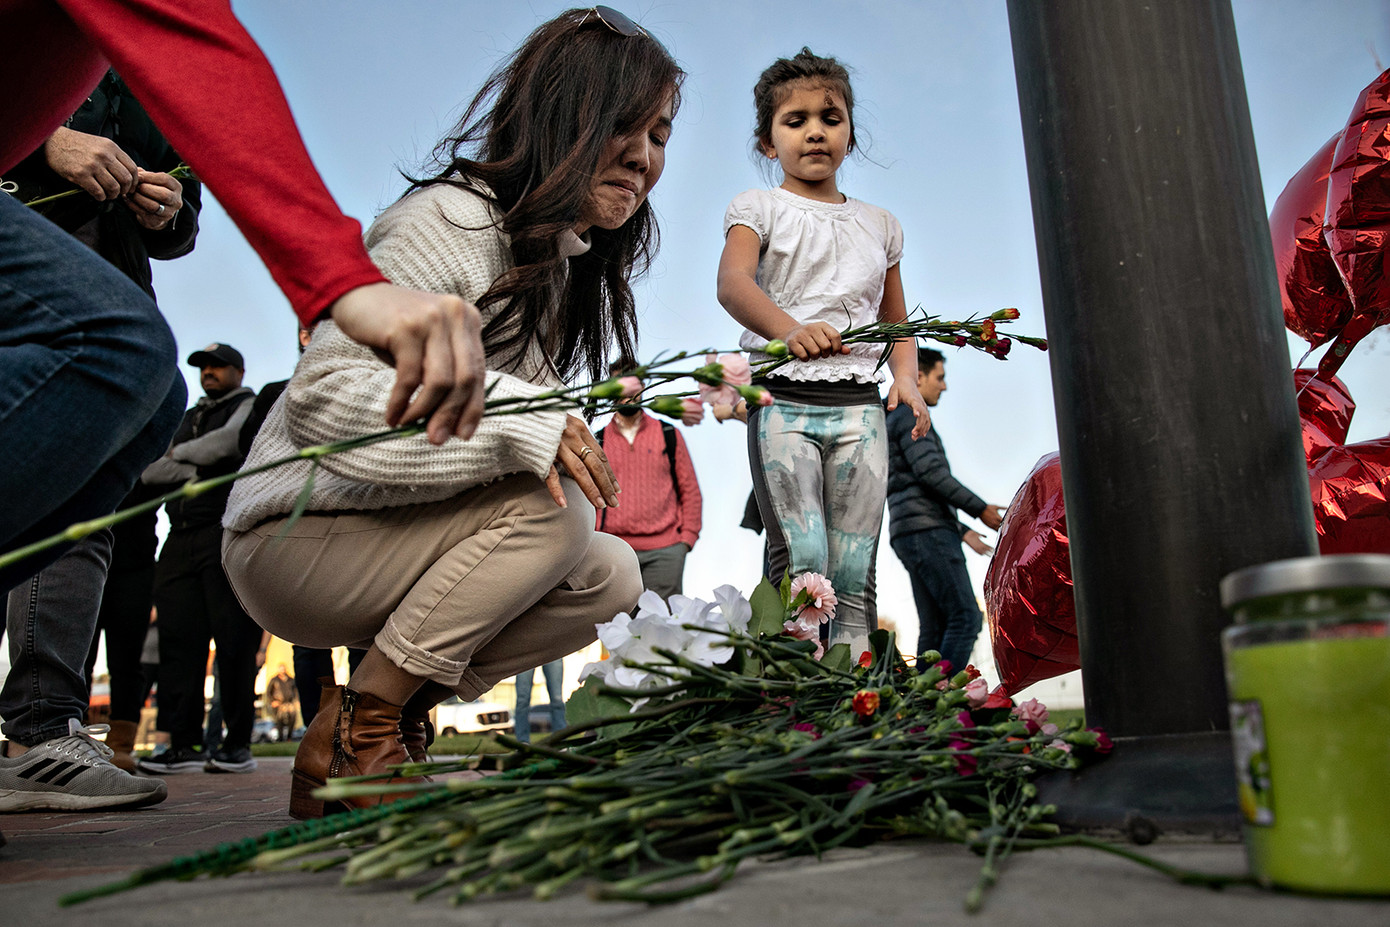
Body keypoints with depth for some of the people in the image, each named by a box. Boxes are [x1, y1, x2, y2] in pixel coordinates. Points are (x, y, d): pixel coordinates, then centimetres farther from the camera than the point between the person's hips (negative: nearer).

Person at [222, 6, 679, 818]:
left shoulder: (569, 266, 11)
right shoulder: (450, 219, -17)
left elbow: (541, 435, 10)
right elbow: (325, 393, -27)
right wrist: (514, 421, -35)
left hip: (399, 546, 8)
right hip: (295, 540, -8)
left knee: (612, 577, -7)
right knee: (551, 508, -28)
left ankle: (396, 707, 0)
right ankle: (348, 744, -16)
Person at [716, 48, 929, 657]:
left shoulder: (878, 224, 21)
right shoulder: (758, 209, 7)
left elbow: (897, 320, 26)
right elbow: (733, 282, -14)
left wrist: (906, 377, 5)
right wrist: (789, 329, -34)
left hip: (858, 402, 4)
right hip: (783, 398, -3)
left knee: (853, 571, 1)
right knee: (800, 561, -13)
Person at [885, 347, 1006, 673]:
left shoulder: (896, 424, 30)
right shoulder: (910, 416, -2)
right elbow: (930, 472, -15)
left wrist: (962, 531, 27)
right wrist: (980, 509, -9)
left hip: (910, 536, 10)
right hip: (926, 529, -10)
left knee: (935, 628, 2)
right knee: (965, 617, -16)